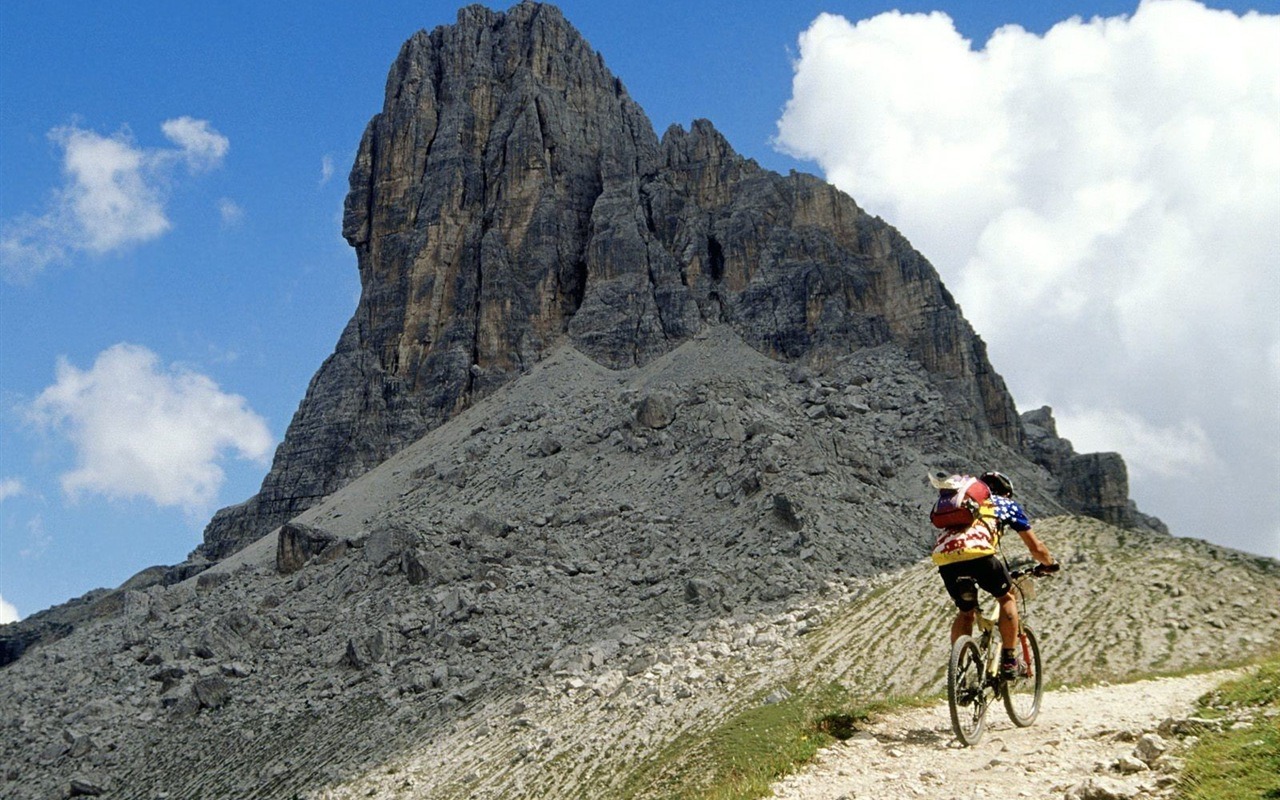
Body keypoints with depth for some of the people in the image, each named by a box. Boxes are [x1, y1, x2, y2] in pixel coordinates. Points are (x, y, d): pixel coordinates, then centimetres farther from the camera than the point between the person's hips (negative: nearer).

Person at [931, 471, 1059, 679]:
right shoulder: (1007, 504, 28)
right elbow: (1035, 547, 31)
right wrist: (1049, 564, 50)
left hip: (943, 556, 4)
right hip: (977, 552, -4)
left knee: (966, 612, 25)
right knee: (1006, 597, 22)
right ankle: (1009, 660, 16)